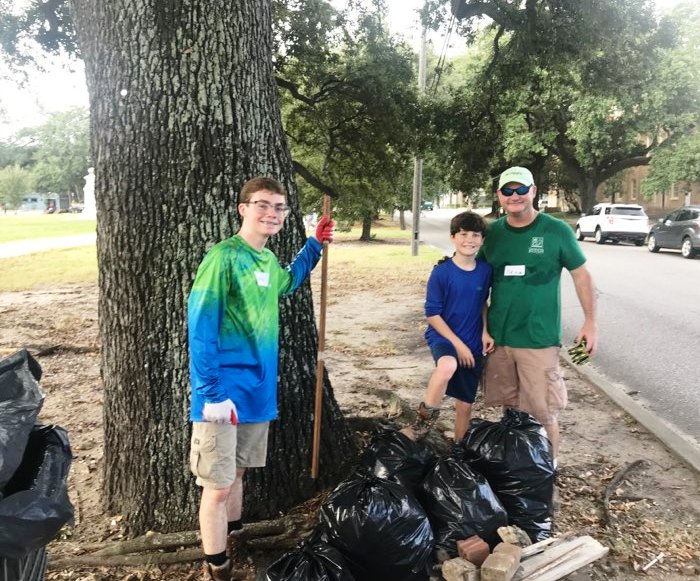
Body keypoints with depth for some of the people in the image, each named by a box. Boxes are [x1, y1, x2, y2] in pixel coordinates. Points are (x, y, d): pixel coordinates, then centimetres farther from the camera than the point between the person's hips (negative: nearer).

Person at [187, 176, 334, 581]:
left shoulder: (268, 260, 7)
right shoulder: (224, 256, -17)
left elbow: (287, 283, 31)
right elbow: (201, 326, -20)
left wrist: (315, 245, 23)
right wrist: (211, 393, -22)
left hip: (258, 388, 7)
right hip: (225, 391, -7)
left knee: (237, 472, 22)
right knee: (218, 485, 3)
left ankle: (234, 544, 39)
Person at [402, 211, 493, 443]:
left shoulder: (485, 271, -1)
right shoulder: (442, 272, -13)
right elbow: (432, 314, -11)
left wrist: (485, 331, 1)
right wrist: (457, 344, -15)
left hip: (473, 344, 5)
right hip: (442, 336, -4)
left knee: (465, 404, 10)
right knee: (448, 366, -39)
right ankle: (423, 422, -21)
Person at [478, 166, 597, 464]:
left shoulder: (556, 231, -6)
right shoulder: (493, 232, 3)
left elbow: (581, 275, 1)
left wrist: (590, 322, -2)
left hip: (538, 339, -4)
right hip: (497, 337, 4)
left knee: (541, 411, -1)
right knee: (507, 406, 16)